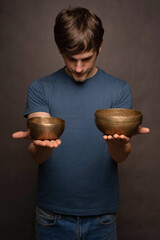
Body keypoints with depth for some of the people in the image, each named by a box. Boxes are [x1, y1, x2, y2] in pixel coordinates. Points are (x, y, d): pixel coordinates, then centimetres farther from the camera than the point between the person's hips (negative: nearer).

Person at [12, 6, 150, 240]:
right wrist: (40, 144, -35)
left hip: (101, 214, 1)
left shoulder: (119, 89, -3)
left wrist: (118, 140, -32)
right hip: (53, 215, 0)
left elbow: (121, 156, -9)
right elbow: (38, 156, -12)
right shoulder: (40, 88, -4)